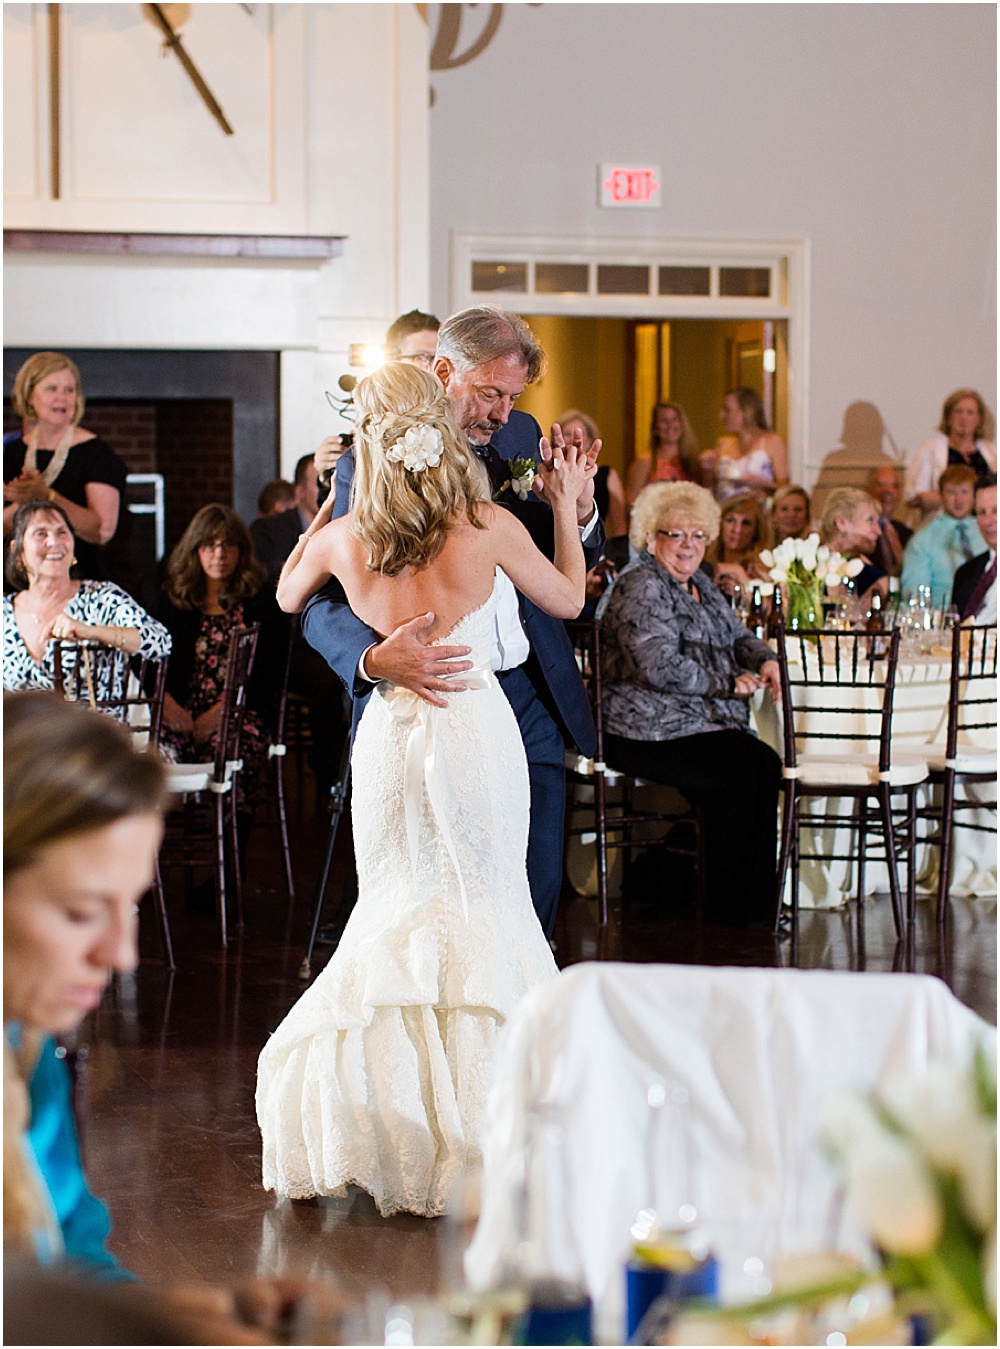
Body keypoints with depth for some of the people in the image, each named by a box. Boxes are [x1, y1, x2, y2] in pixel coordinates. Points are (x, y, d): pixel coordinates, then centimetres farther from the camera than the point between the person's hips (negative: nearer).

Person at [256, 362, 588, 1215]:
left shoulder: (342, 540, -6)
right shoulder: (490, 528, -11)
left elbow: (287, 597, 17)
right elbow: (569, 601, 6)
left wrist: (321, 508, 27)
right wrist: (566, 507, 18)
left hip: (390, 734, 2)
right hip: (477, 729, -2)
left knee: (397, 916, 13)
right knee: (483, 915, 8)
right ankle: (469, 1128, 6)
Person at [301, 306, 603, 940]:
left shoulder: (520, 436, 8)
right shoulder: (371, 462, -8)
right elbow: (324, 606, -11)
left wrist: (580, 508, -8)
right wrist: (375, 659, -33)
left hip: (531, 699, 5)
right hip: (434, 707, -4)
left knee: (537, 894, 7)